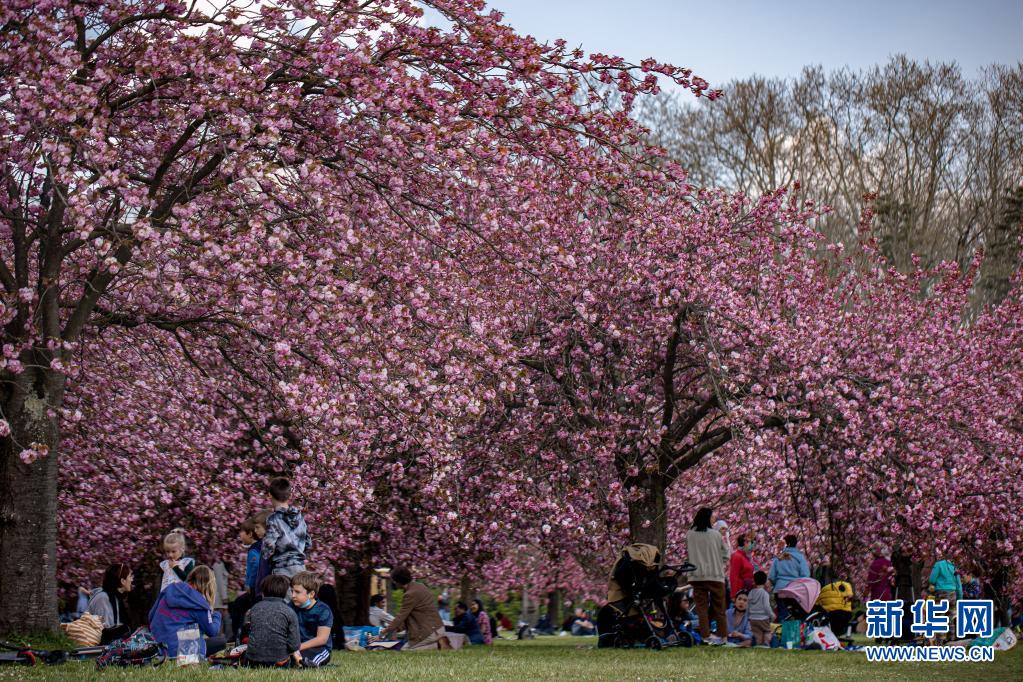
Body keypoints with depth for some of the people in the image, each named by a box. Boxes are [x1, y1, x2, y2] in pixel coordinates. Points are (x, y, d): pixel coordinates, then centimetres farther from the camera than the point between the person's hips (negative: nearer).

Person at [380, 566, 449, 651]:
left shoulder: (410, 594, -18)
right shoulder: (420, 586, 11)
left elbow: (401, 616, -12)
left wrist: (386, 631, -4)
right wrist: (398, 628, 16)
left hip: (430, 631, -10)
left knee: (404, 650, -4)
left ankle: (438, 645, -12)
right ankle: (439, 642, 4)